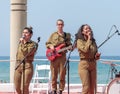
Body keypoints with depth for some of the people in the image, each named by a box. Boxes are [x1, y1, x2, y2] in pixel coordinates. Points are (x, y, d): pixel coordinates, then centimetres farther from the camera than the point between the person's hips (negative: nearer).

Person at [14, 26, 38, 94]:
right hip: (18, 66, 6)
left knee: (24, 88, -15)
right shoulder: (20, 43, 16)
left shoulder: (33, 44, -2)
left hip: (27, 66, -6)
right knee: (17, 88, 5)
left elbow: (27, 53, -16)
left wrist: (23, 43, -12)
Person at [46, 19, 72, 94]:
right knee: (54, 75, 2)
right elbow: (47, 43, 13)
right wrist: (50, 46, -7)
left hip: (62, 57, 0)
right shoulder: (53, 35, 11)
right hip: (53, 56, 0)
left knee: (62, 75, -3)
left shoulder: (67, 35, 11)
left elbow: (69, 46, 12)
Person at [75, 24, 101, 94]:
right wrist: (89, 39, -10)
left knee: (92, 88, 4)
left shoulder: (93, 41, 13)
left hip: (93, 65, 6)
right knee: (86, 88, -12)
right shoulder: (80, 41, -3)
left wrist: (97, 56, -3)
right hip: (84, 65, -6)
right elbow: (85, 50, -20)